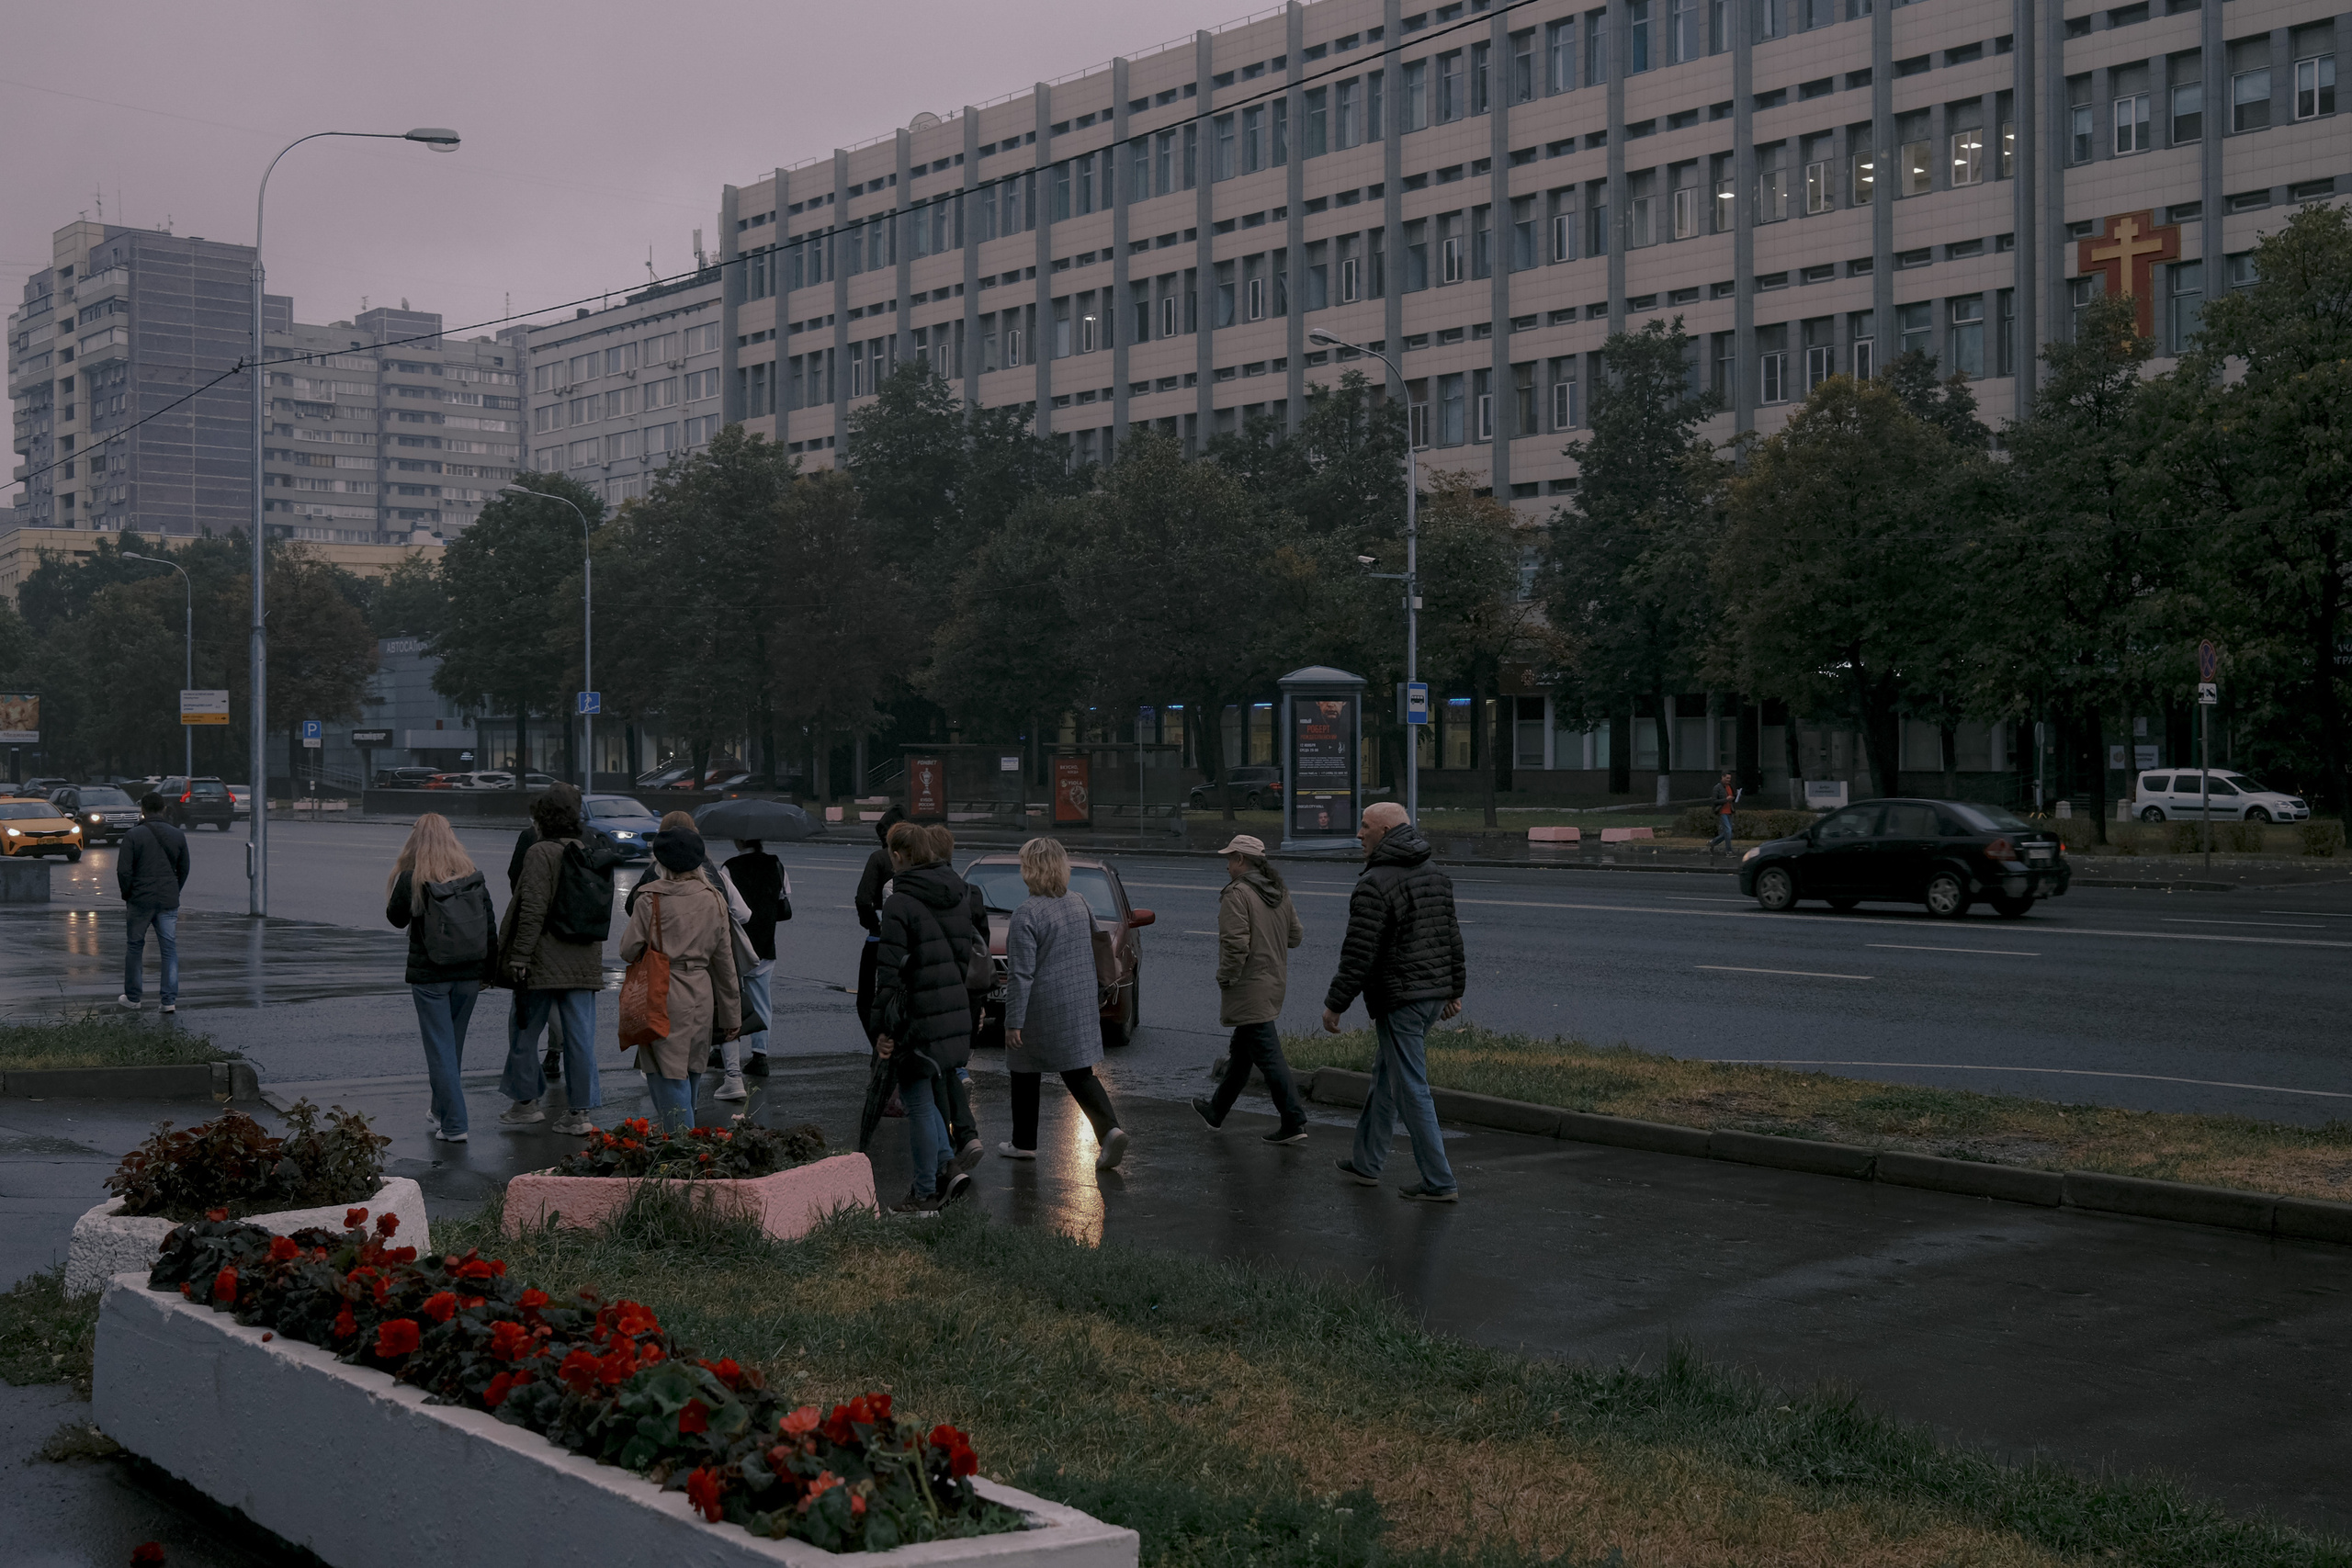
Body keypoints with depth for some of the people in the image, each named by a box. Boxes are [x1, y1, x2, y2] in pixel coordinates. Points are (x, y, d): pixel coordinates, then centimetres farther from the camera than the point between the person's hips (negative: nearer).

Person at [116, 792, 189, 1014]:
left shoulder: (133, 836, -8)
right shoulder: (178, 836, 4)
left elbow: (123, 871, -10)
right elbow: (184, 869, 11)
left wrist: (127, 895, 5)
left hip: (140, 901, -2)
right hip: (169, 902, 2)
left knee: (134, 947, 12)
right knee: (170, 949, 4)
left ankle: (132, 997, 18)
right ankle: (170, 1000, -1)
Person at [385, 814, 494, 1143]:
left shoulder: (410, 878, -11)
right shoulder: (473, 876, -1)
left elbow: (396, 919, 4)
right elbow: (490, 924, 3)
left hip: (429, 976, -4)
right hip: (469, 975, 4)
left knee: (440, 1048, 1)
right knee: (454, 1044, 18)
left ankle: (454, 1125, -4)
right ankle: (441, 1111, 33)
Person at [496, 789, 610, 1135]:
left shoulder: (540, 853, -10)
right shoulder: (589, 856, 10)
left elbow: (533, 910, -17)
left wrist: (519, 956, -15)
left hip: (543, 963, -6)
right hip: (584, 963, 6)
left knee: (524, 1029, 10)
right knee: (580, 1035, 5)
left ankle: (526, 1102, 16)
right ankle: (580, 1111, 6)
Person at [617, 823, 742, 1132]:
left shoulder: (651, 898, -8)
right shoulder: (715, 900, 4)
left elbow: (629, 949, -7)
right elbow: (724, 961, 9)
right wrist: (732, 1014, 15)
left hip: (662, 996, -5)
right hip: (701, 997, 5)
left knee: (667, 1074, -2)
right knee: (689, 1072, 16)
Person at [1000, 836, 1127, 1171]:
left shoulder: (1027, 914, -17)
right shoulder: (1080, 905, 5)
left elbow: (1021, 974, -19)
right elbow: (1092, 954, 18)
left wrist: (1014, 1022, -16)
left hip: (1040, 1011, -6)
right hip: (1081, 1006, 6)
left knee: (1026, 1075, 12)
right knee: (1080, 1074, 8)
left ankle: (1024, 1143, 22)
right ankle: (1110, 1130, -12)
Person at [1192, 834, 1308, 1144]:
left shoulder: (1237, 893, -17)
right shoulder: (1281, 893, 10)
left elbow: (1236, 944, -24)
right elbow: (1296, 936, 14)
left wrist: (1225, 978, -11)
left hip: (1249, 988, -9)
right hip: (1274, 983, 9)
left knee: (1268, 1055, -8)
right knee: (1241, 1051, 21)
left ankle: (1294, 1122, -10)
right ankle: (1216, 1110, 35)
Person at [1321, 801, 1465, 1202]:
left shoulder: (1375, 884, -18)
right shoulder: (1435, 875, 11)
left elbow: (1358, 954, -19)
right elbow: (1452, 938, 17)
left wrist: (1335, 1004, -11)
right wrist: (1453, 990, 25)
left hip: (1399, 999, -9)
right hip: (1434, 992, 9)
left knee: (1411, 1089, -3)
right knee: (1385, 1075, 21)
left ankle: (1439, 1182, -1)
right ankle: (1366, 1162, 30)